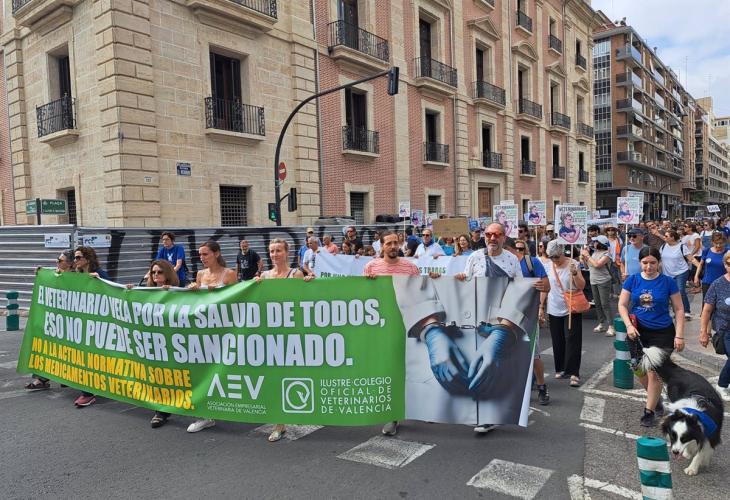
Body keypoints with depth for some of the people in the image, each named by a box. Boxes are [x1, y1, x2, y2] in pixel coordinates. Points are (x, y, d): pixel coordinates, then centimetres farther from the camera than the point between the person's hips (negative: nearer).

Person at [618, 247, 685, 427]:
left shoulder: (668, 282, -7)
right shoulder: (632, 280, -2)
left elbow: (679, 310, -3)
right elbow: (622, 305, 0)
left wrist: (679, 335, -8)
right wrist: (629, 325, -13)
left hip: (662, 333, -3)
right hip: (638, 332, 3)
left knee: (654, 373, -2)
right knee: (640, 371, 12)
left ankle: (649, 411, 14)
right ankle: (656, 398, 40)